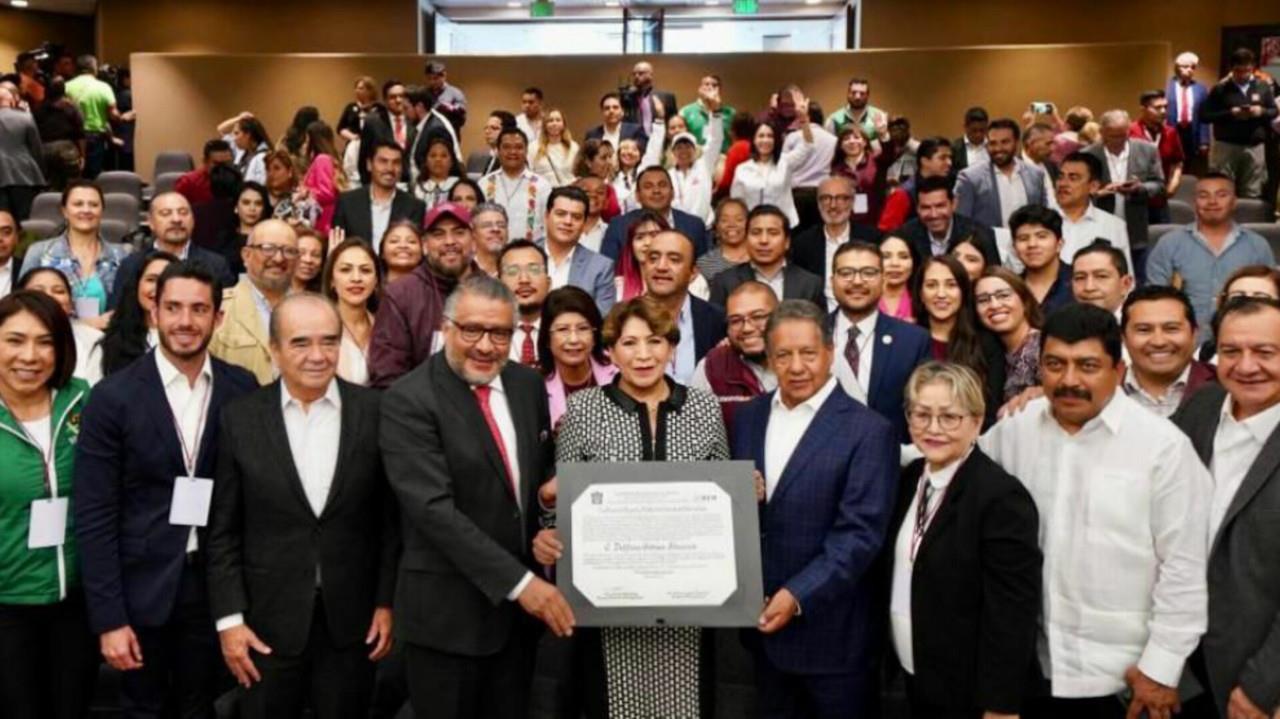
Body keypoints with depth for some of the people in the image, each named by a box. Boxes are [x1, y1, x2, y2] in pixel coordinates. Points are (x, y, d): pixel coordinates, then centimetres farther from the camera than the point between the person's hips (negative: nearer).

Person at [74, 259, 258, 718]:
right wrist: (108, 618, -11)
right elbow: (94, 516, -9)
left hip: (215, 584, 2)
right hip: (142, 587, -1)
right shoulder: (114, 396, -9)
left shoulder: (243, 389, -2)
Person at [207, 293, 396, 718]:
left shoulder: (376, 412, -4)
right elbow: (223, 531, -1)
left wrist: (387, 602, 0)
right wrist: (229, 618, -4)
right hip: (268, 621, 0)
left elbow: (392, 516, 1)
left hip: (352, 618, 0)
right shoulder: (240, 418, -4)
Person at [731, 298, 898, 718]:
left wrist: (798, 596, -21)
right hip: (761, 621, 5)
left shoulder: (868, 431, -12)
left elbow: (859, 533, -16)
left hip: (830, 632, -5)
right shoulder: (748, 417, 7)